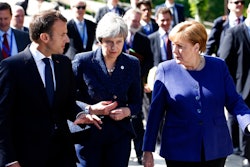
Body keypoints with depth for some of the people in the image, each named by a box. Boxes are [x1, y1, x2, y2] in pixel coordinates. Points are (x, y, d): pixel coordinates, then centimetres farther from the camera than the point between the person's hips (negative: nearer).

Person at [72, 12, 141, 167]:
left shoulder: (132, 64, 5)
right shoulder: (83, 61, -4)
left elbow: (137, 103, 12)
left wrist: (127, 111, -11)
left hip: (119, 135, 2)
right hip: (88, 133, -2)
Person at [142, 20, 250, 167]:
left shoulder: (218, 66, 1)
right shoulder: (166, 69, -1)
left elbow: (234, 102, 2)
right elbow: (155, 112, 2)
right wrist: (148, 150, 2)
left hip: (215, 152, 1)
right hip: (179, 153, -1)